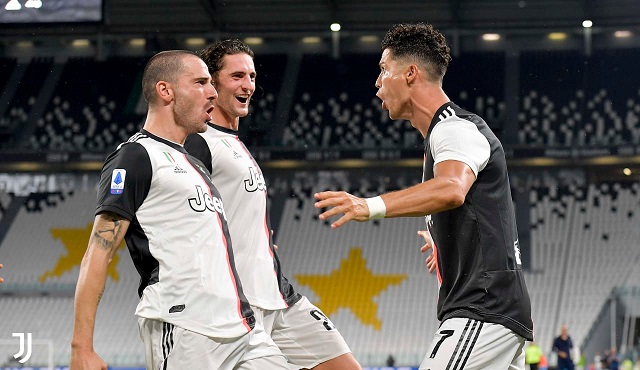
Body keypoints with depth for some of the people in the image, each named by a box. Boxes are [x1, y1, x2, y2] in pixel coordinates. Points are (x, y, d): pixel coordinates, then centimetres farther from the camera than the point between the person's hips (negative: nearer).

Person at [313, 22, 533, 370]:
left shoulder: (454, 128, -12)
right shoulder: (445, 130, 21)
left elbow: (452, 189, -35)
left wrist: (371, 206, -48)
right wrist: (442, 241, 55)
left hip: (484, 311, -11)